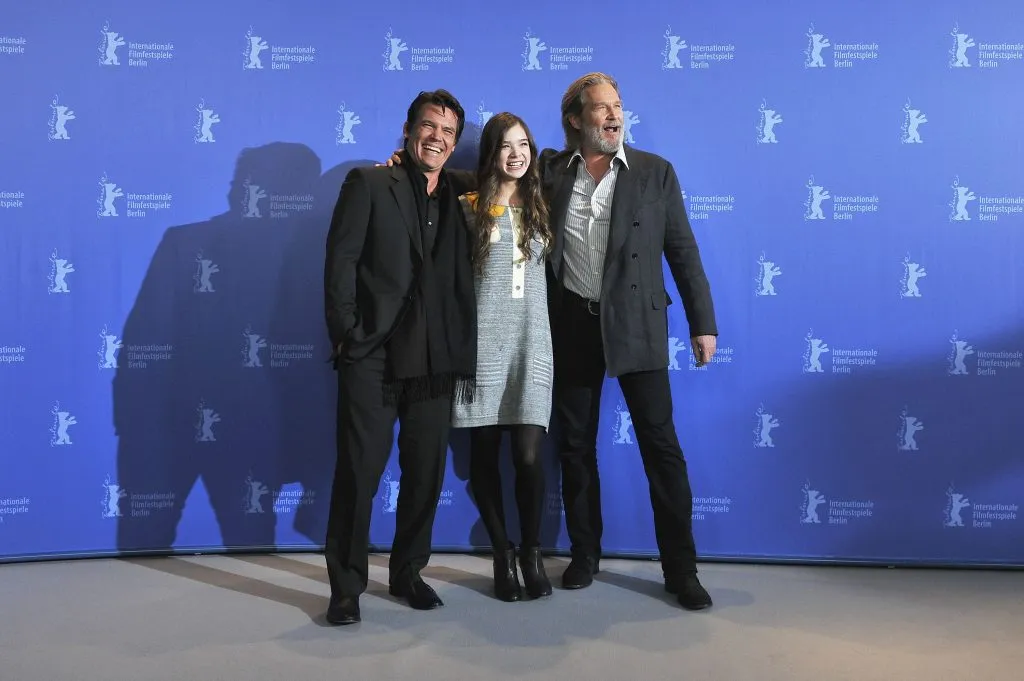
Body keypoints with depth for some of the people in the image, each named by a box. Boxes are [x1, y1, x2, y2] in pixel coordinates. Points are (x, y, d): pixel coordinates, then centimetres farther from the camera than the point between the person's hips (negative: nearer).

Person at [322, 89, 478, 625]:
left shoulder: (459, 198, 15)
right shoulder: (368, 184, 3)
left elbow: (462, 283, 13)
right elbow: (340, 261, -4)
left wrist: (462, 358, 6)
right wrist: (347, 335, -11)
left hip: (434, 360, 4)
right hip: (372, 355, -4)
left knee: (426, 474, 10)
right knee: (359, 471, 0)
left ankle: (408, 573, 27)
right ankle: (346, 587, 13)